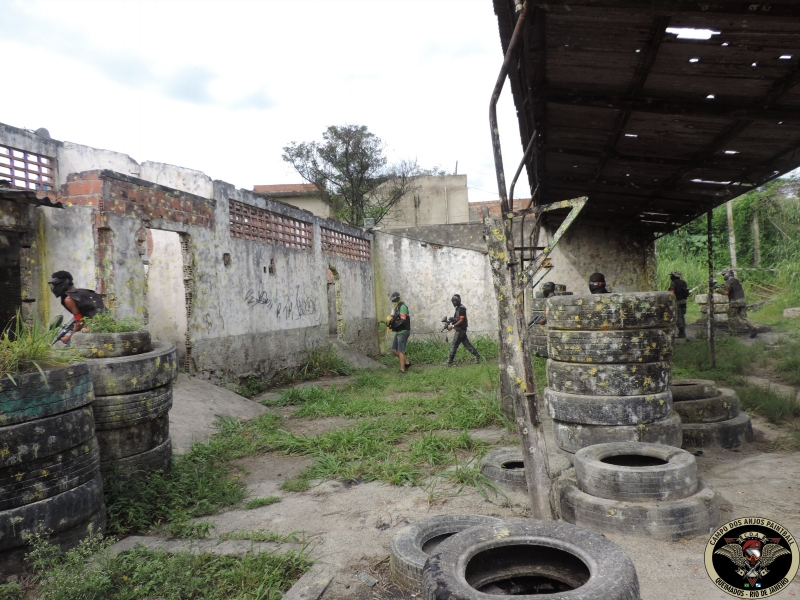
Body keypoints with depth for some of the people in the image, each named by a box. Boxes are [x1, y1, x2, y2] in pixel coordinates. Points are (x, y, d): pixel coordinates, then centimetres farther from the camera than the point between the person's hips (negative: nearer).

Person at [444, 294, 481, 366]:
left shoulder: (461, 308, -14)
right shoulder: (458, 308, 16)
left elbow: (461, 320, -20)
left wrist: (453, 326, -21)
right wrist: (450, 324, 3)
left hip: (460, 330, -10)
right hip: (461, 330, 10)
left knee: (453, 346, -5)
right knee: (466, 344, 11)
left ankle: (449, 362, -1)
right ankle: (477, 356, 14)